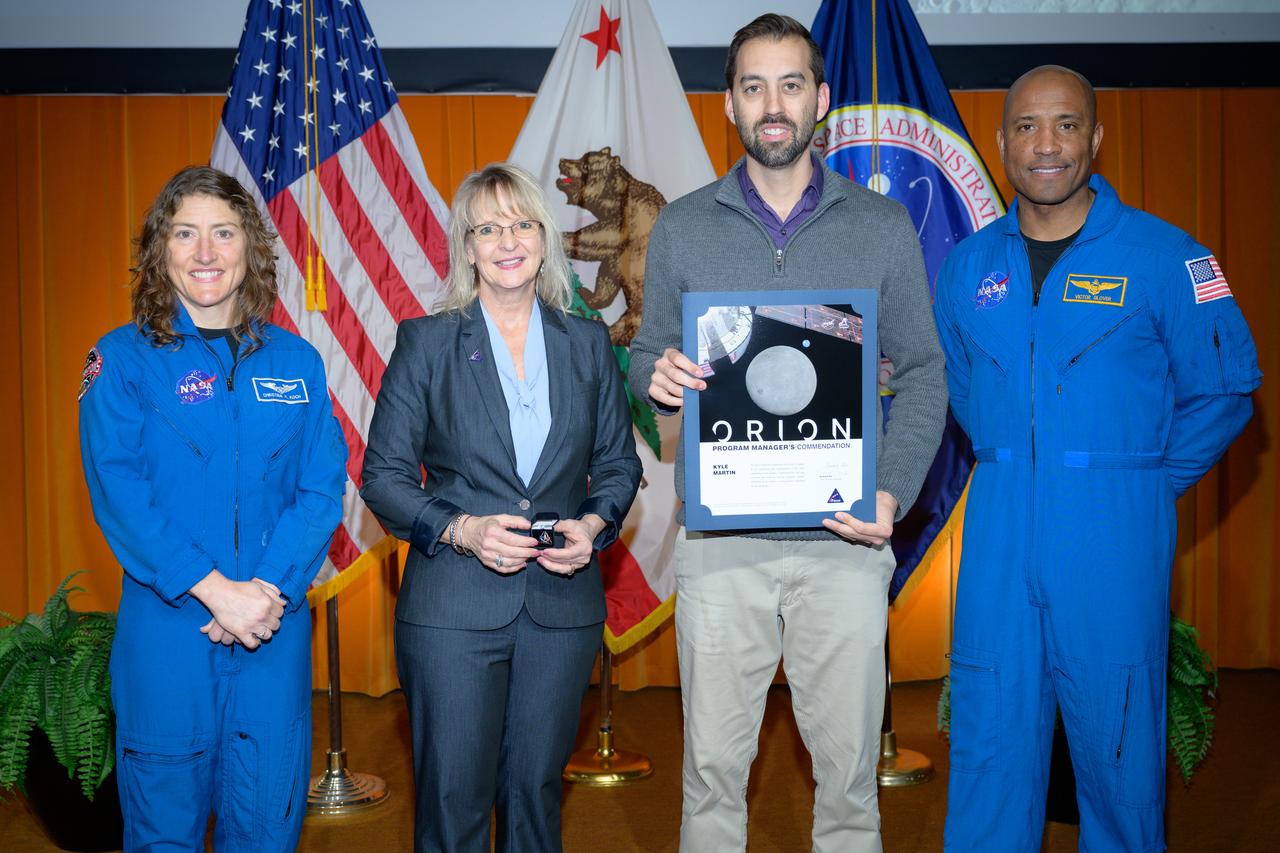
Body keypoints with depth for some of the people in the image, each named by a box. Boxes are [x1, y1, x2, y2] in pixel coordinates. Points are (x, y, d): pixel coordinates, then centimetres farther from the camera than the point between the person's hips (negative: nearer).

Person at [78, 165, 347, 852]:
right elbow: (116, 491, -9)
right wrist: (214, 588, -18)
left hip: (275, 627, 2)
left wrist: (267, 589, -14)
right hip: (166, 626, -2)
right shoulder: (124, 359, 0)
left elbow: (322, 487, 1)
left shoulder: (295, 362, 7)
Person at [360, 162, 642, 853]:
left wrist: (594, 524, -8)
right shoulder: (426, 342, 0)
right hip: (453, 606, -2)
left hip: (563, 605, 3)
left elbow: (618, 464, 13)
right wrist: (460, 529, -16)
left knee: (536, 790, 13)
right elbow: (383, 475, -1)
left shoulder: (588, 343, 8)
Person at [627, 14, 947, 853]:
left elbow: (923, 372, 6)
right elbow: (648, 356, 11)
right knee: (713, 766, 7)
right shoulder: (682, 227, 7)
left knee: (848, 768, 8)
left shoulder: (884, 225, 5)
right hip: (720, 539, 0)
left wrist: (894, 493, -9)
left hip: (845, 540, 0)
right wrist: (659, 375, -14)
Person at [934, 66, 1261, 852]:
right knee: (990, 730, 8)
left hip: (1114, 532, -3)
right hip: (999, 530, 3)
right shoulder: (969, 265, 8)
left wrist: (1149, 483, 0)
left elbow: (1225, 390, 2)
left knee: (1118, 731, 5)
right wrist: (1014, 467, 12)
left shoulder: (1164, 256, -3)